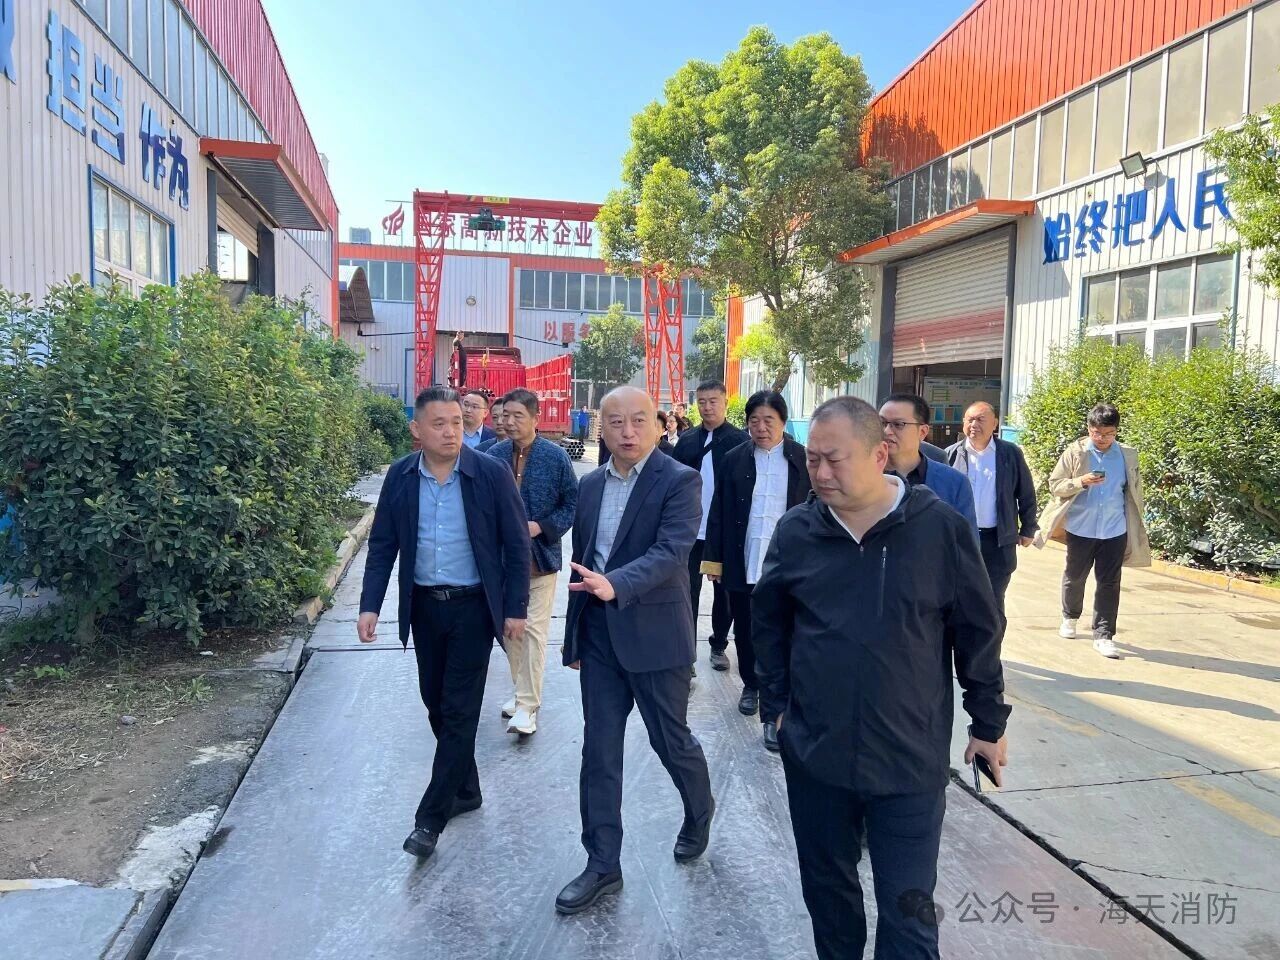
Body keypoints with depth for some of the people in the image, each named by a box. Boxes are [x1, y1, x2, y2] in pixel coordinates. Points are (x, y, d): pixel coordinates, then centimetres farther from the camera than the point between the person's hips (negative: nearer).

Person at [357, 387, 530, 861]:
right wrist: (370, 605, -5)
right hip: (424, 606, 4)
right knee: (437, 704, 15)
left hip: (473, 607, -4)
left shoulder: (491, 473, -12)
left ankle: (431, 816, 13)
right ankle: (465, 788, 35)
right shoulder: (400, 476, -3)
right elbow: (382, 545, 3)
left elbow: (517, 545, -8)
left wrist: (516, 608, -8)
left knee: (459, 711, 0)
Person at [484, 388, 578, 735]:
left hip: (540, 556, -3)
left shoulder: (556, 456, -7)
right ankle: (523, 690, 30)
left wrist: (540, 527, -15)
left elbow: (573, 503, -3)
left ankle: (528, 705, 5)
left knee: (533, 629, -1)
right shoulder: (494, 455, -1)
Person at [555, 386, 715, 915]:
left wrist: (616, 585, -38)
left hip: (654, 634, -5)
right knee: (599, 751, 9)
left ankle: (699, 812, 43)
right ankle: (603, 865, 24)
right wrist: (575, 635, 15)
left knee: (672, 740, 12)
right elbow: (581, 563, 13)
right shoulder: (589, 485, 8)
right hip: (599, 637, 5)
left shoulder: (679, 480, -10)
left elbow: (672, 550, -23)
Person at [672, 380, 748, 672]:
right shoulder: (686, 440, 5)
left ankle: (719, 645, 30)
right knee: (687, 593, 5)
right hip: (690, 531, 2)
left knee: (724, 591, 13)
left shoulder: (740, 440, -4)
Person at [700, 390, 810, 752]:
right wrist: (713, 558, 3)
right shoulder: (735, 459, 4)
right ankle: (750, 685, 38)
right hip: (741, 565, 2)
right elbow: (719, 513, 5)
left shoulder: (803, 459, -1)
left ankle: (772, 713, 7)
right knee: (745, 631, 16)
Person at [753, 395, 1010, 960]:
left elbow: (978, 631, -1)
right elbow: (769, 620, 10)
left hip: (910, 759, -2)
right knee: (826, 887, 19)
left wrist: (989, 723, 4)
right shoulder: (797, 530, -3)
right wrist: (780, 700, 8)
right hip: (814, 752, 3)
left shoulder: (939, 527, -10)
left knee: (908, 910, 7)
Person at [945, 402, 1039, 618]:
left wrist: (1028, 531, 8)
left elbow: (1027, 494, 7)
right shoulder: (951, 454, 1)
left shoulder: (1011, 453, 1)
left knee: (993, 604, 5)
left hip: (998, 541, -1)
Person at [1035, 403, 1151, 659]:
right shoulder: (1075, 451, -5)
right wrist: (1081, 481, -22)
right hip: (1080, 529, -1)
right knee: (1074, 577, 15)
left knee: (1109, 584, 1)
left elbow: (1134, 492, 11)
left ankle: (1103, 635, 7)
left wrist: (1135, 525, 12)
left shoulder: (1128, 455, 2)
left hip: (1115, 531, 1)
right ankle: (1069, 618, 37)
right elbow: (1055, 485, -5)